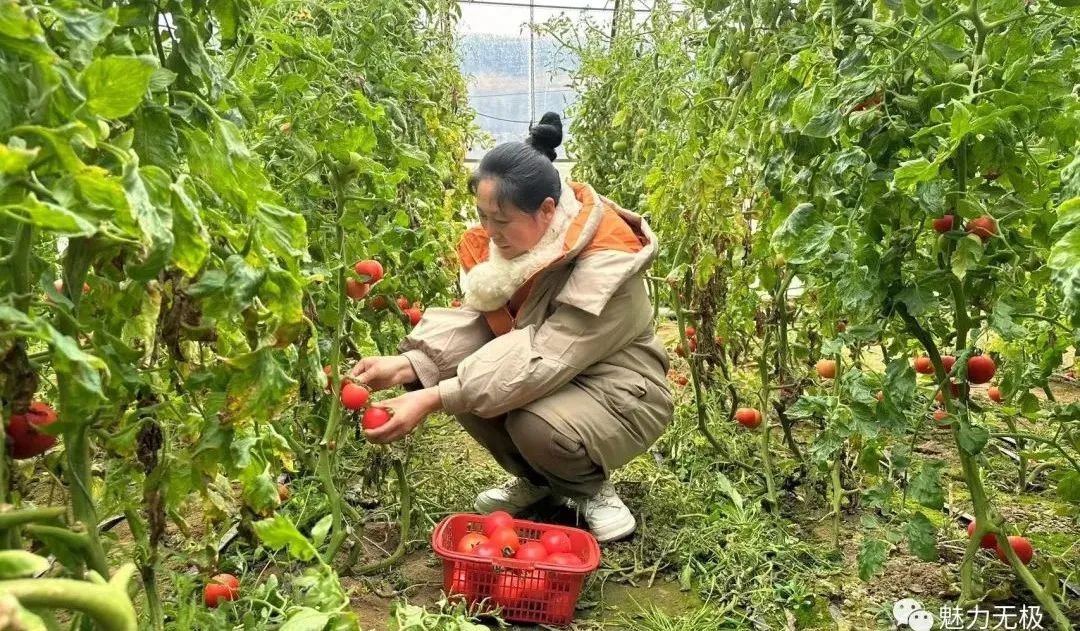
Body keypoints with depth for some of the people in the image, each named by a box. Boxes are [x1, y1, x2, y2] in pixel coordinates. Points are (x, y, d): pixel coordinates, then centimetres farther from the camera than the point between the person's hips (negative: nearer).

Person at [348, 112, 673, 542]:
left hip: (616, 392, -6)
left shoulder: (605, 262, -31)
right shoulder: (499, 240, -9)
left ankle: (591, 490, 2)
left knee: (539, 425, -36)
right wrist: (404, 366, -31)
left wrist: (432, 400, -40)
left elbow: (545, 361, -36)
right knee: (448, 369, -17)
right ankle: (537, 480, 8)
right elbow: (473, 320, -13)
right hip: (551, 377, 7)